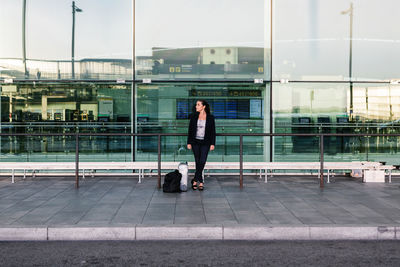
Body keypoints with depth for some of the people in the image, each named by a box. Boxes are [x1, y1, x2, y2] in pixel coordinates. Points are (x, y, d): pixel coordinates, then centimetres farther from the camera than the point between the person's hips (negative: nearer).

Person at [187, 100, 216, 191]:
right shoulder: (194, 116, 2)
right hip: (195, 142, 1)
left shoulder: (210, 117, -1)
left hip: (205, 143, -1)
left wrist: (212, 144, -5)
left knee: (202, 161, -9)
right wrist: (189, 142, 0)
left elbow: (213, 131, 1)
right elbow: (190, 130, 4)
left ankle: (195, 180, 4)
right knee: (198, 162, 4)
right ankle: (200, 182, 14)